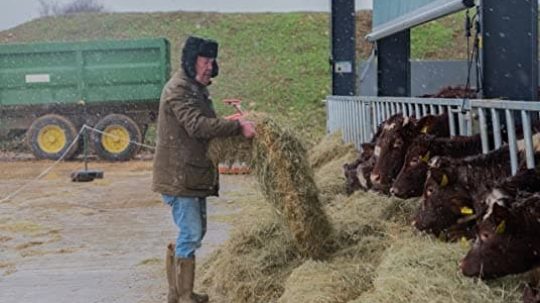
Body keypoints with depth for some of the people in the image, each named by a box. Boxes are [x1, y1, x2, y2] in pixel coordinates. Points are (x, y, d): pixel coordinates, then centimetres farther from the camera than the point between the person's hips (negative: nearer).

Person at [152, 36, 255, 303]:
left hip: (195, 176, 10)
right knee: (191, 234, -8)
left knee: (195, 232, 16)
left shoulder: (196, 88, 18)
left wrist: (232, 124, 3)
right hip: (178, 177, -10)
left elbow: (207, 124, 20)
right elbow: (197, 126, -27)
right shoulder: (178, 89, -15)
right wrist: (237, 126, -28)